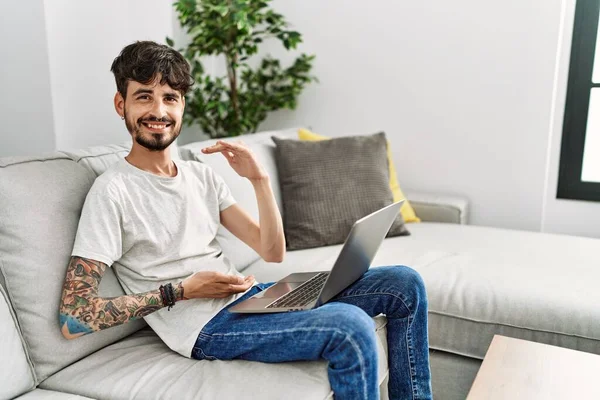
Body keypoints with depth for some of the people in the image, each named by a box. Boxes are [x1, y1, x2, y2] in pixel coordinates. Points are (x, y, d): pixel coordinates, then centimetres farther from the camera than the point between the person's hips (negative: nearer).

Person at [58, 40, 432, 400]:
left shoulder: (202, 174, 12)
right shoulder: (113, 190, -8)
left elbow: (273, 252, 9)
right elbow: (73, 319, -12)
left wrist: (260, 178, -4)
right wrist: (181, 291, -15)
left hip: (252, 294, 7)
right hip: (206, 326, -7)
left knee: (404, 283, 1)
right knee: (352, 327, -32)